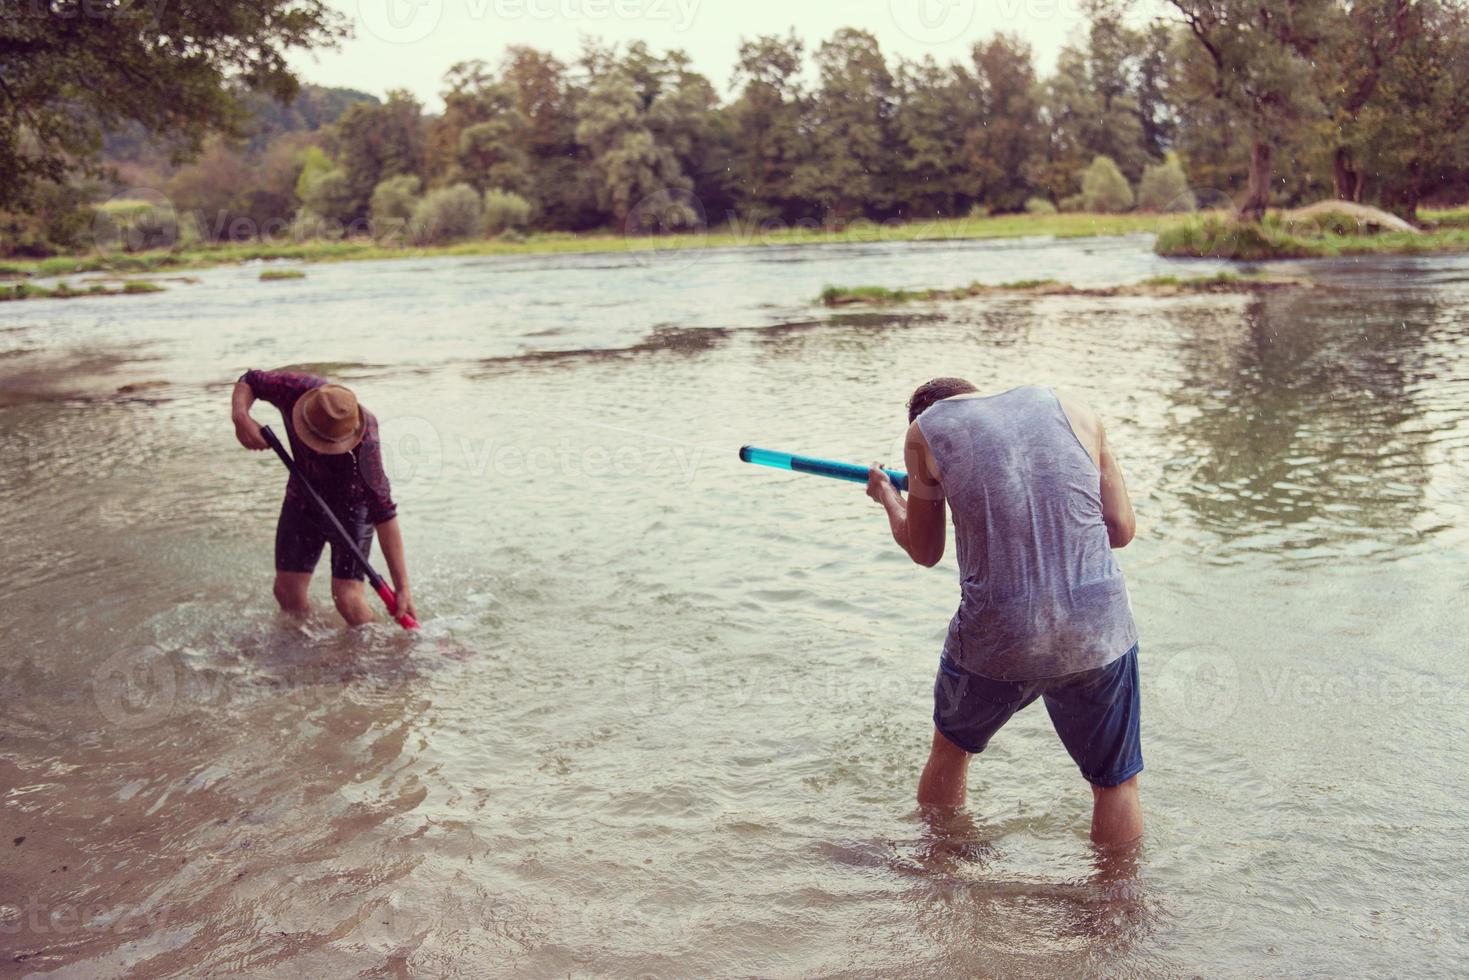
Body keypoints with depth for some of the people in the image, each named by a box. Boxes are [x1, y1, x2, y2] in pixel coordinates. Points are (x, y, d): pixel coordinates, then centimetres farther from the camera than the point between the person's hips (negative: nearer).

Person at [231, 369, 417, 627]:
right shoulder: (298, 389, -30)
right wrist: (241, 416, -31)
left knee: (347, 598, -17)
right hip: (303, 496, 5)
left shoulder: (364, 445, -38)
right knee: (287, 591, 5)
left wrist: (402, 588, -35)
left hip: (352, 505, -4)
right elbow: (249, 381, -7)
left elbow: (384, 514, -35)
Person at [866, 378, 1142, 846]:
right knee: (1116, 782, 20)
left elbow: (924, 552, 15)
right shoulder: (1072, 411, 11)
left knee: (951, 748, 28)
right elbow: (1122, 530, 12)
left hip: (996, 638, 0)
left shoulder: (927, 429, 6)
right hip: (1100, 631, 0)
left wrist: (887, 496, 34)